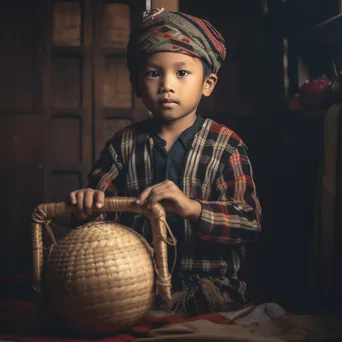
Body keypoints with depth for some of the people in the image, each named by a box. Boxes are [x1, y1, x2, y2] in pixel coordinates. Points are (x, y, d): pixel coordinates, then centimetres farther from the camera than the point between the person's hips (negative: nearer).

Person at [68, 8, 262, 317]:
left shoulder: (225, 145, -1)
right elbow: (101, 205, 6)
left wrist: (192, 208, -29)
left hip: (208, 279, -1)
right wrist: (89, 202, -20)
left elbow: (250, 221, -11)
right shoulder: (124, 144, 9)